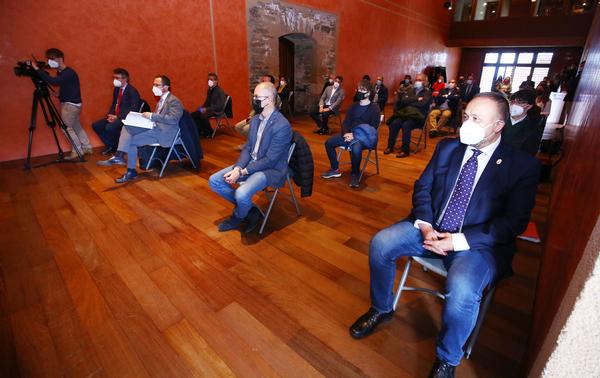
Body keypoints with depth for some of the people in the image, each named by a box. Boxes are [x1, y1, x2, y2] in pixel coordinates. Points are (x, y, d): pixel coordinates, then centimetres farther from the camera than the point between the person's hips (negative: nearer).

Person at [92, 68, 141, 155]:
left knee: (109, 127, -29)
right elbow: (113, 104, 21)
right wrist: (110, 115, 0)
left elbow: (133, 110, -18)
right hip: (115, 117, 9)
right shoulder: (117, 89, 15)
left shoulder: (132, 91, -11)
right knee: (95, 125, 0)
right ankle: (111, 146, 10)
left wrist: (117, 117, -20)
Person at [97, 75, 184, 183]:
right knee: (127, 127, -9)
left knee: (131, 141, -15)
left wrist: (151, 116, -23)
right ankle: (119, 156, -19)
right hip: (154, 127, 9)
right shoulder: (161, 100, 22)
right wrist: (148, 117, 0)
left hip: (163, 132, -9)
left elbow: (173, 119, -23)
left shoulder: (174, 101, -8)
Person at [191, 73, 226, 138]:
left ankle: (209, 133, -12)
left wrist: (206, 109, -25)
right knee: (193, 115, -7)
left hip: (217, 111, -8)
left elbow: (219, 106, -22)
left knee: (203, 116, -33)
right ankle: (200, 131, 8)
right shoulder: (209, 90, 11)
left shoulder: (220, 91, -14)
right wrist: (202, 108, 1)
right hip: (209, 109, 8)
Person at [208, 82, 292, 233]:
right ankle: (249, 209, 6)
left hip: (271, 169, -8)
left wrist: (242, 172, -20)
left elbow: (270, 160, -21)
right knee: (214, 181, 0)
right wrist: (237, 168, -11)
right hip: (250, 164, 8)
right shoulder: (255, 119, 5)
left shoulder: (282, 125, -21)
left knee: (241, 194, -31)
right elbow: (247, 148, 8)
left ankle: (237, 218, 5)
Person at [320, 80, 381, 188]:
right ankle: (335, 169, 4)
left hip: (366, 137, -6)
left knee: (355, 148, -39)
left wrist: (354, 135, -23)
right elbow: (346, 122, 9)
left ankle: (355, 174, -15)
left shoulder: (374, 108, -3)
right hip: (350, 134, 6)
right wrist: (347, 133, -15)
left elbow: (373, 129, -12)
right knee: (329, 142, -12)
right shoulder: (354, 106, 14)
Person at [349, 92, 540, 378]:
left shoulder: (523, 165, -5)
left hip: (479, 244, -3)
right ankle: (381, 309, 11)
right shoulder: (447, 147, 7)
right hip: (431, 229, 4)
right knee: (380, 243, -17)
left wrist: (459, 240, -21)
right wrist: (424, 225, -12)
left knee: (461, 291, -32)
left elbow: (514, 222, -10)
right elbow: (422, 187, 6)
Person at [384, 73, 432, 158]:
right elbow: (403, 101, 3)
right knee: (395, 123, -24)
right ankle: (390, 146, -15)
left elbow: (422, 104, -13)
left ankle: (405, 150, -27)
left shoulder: (427, 93, 6)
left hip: (418, 117, -4)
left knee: (406, 125, -33)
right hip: (406, 114, 4)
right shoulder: (411, 91, 21)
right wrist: (416, 99, -6)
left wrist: (409, 102, -1)